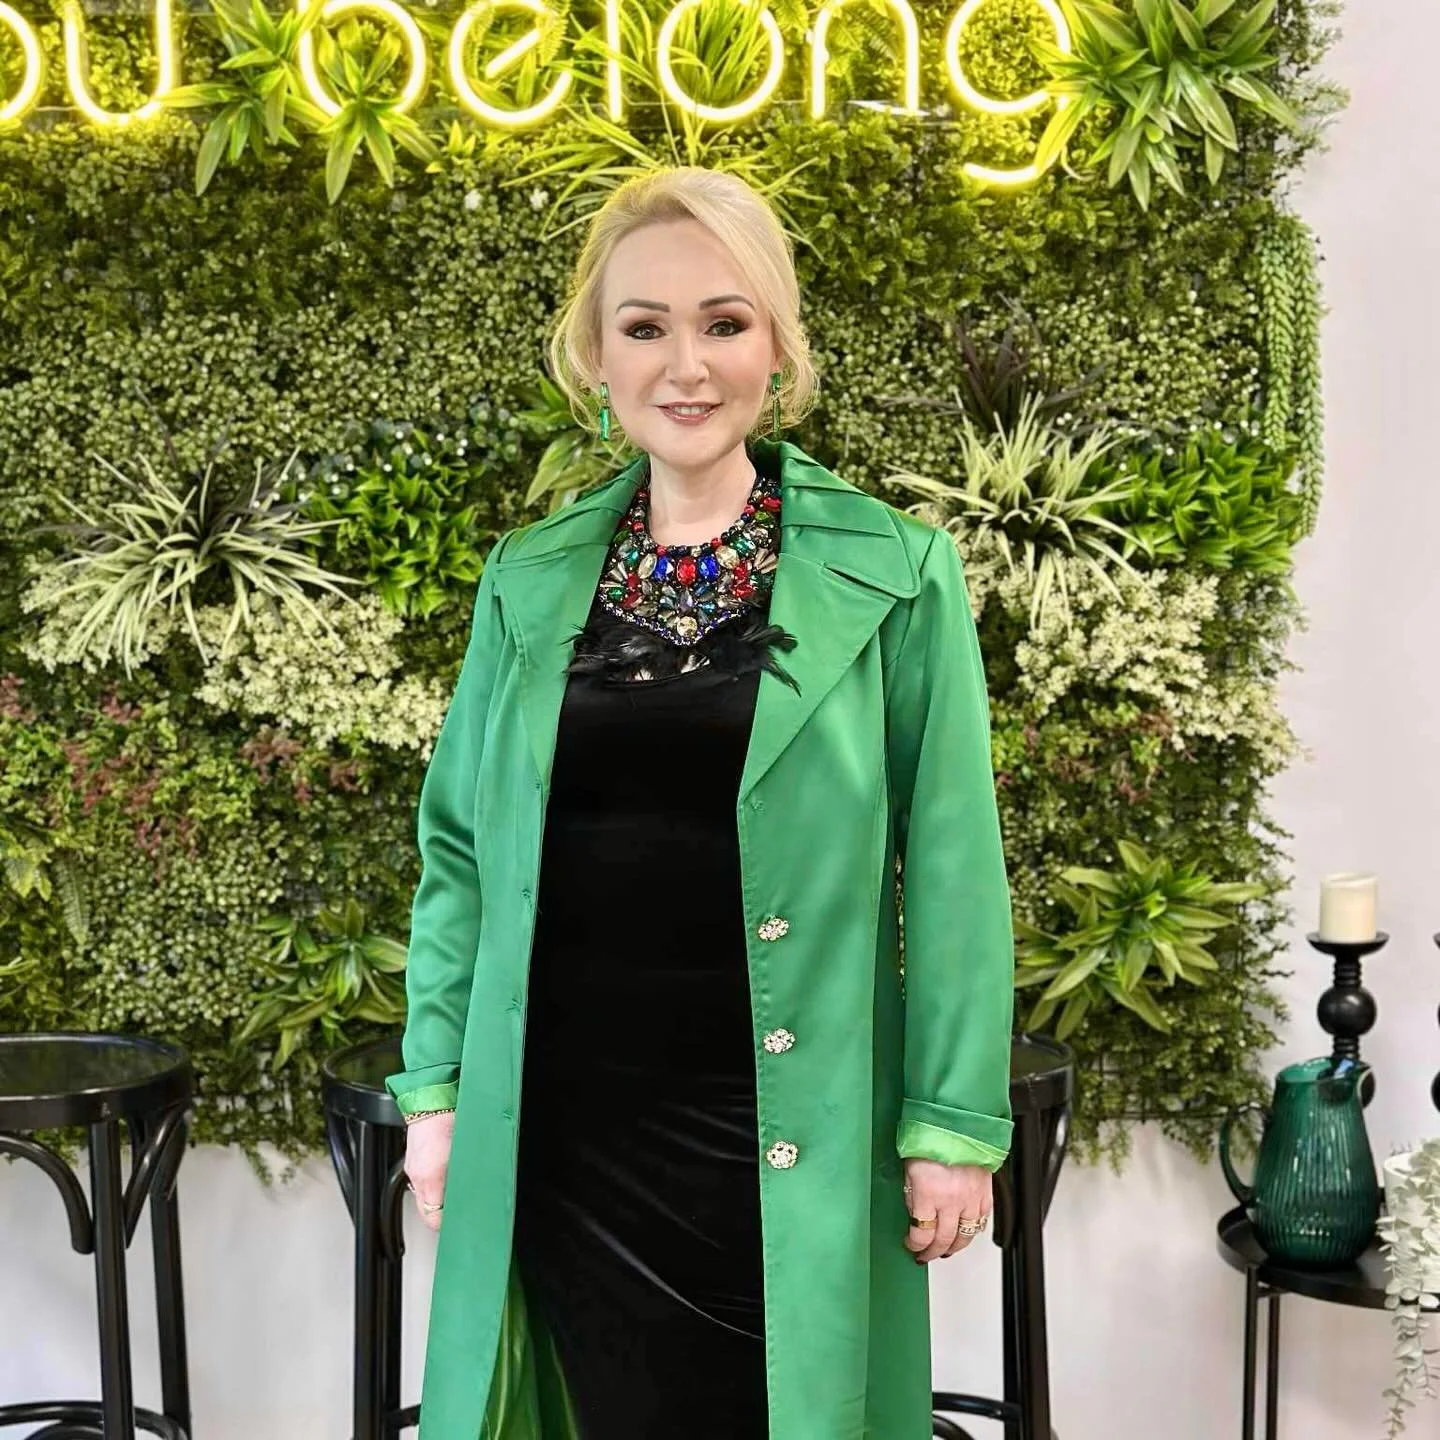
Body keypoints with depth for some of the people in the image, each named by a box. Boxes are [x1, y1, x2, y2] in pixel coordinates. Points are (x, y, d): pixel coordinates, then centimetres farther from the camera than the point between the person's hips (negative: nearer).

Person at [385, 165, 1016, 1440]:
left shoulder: (895, 572, -5)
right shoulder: (529, 577, 4)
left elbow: (951, 866, -5)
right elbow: (460, 847, 9)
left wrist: (954, 1124, -6)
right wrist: (434, 1088, 6)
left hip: (787, 1132, -2)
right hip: (561, 1127, 3)